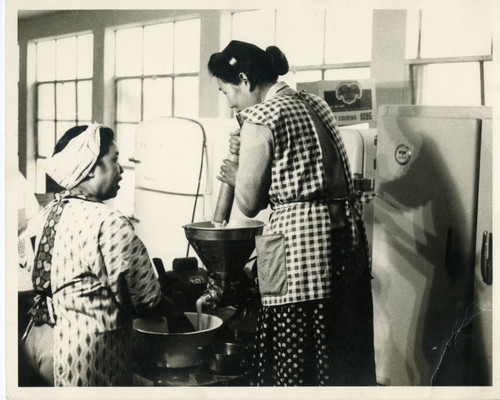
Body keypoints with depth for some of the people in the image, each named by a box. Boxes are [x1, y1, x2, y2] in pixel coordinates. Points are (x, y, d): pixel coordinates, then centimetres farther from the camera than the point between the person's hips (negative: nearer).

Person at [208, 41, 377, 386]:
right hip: (348, 232, 8)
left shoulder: (259, 119, -8)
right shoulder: (315, 104, 14)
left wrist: (236, 174, 15)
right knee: (344, 352, 16)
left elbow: (249, 204, -6)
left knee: (295, 360, 3)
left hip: (300, 241, -8)